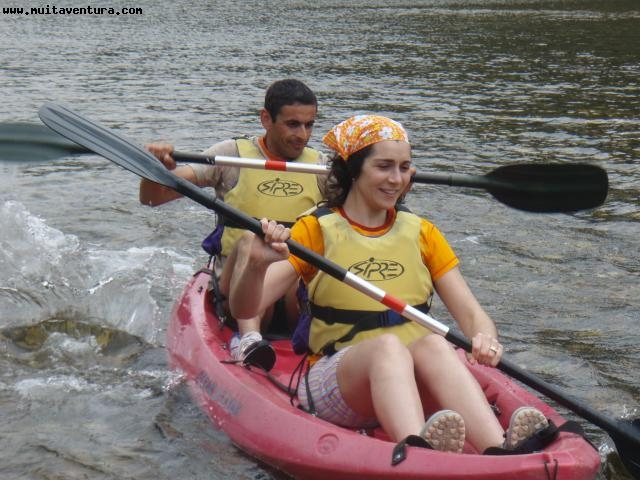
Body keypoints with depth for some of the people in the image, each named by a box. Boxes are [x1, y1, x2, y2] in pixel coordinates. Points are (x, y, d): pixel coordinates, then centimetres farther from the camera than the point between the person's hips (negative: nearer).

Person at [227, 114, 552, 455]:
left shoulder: (422, 233, 14)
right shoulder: (315, 231, 4)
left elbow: (470, 312, 7)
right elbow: (244, 309, -6)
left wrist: (485, 338, -17)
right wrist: (255, 264, -29)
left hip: (414, 386, 2)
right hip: (334, 385, -2)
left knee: (433, 344, -31)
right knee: (387, 345, -34)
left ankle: (498, 452, -55)